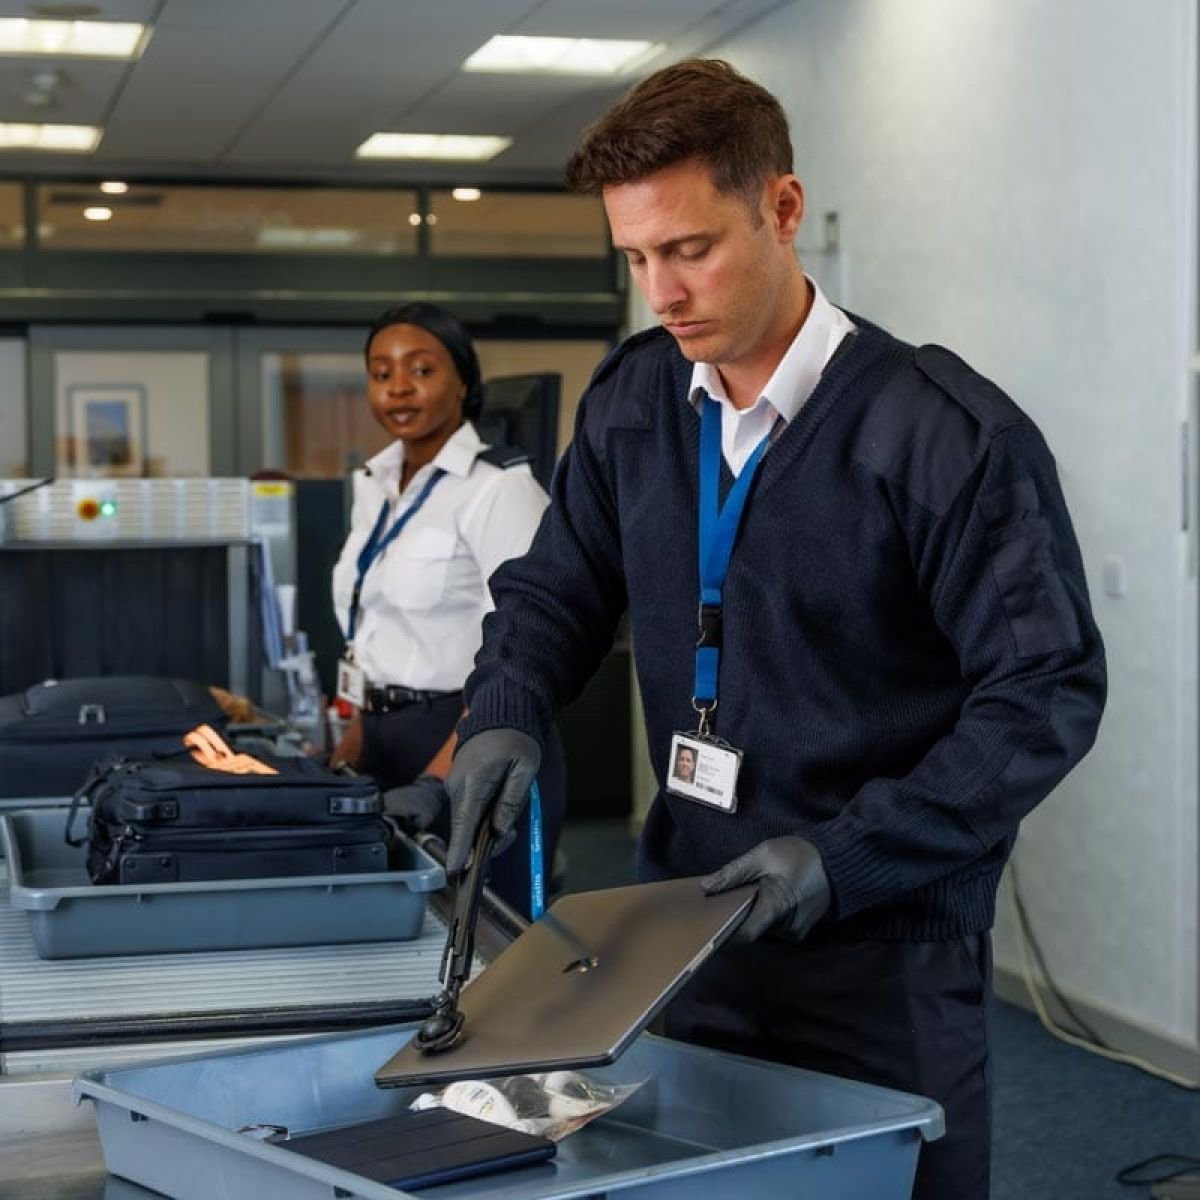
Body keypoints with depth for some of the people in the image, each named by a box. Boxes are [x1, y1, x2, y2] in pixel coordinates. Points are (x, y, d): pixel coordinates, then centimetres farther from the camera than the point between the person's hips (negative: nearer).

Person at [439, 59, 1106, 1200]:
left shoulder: (948, 433, -17)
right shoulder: (632, 400, 2)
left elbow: (1047, 690, -16)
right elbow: (555, 585, 12)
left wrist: (846, 859, -22)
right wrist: (504, 713, -10)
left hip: (885, 949, -5)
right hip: (686, 921, 5)